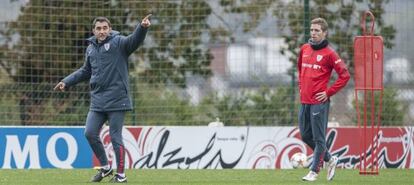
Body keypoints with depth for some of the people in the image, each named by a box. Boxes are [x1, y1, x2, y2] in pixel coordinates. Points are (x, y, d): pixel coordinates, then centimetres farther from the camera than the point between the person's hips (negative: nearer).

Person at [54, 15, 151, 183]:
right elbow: (86, 71, 29)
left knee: (115, 137, -3)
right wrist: (66, 82, 24)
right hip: (97, 101, 6)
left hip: (116, 100, -6)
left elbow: (134, 40, -25)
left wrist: (142, 28, -44)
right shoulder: (91, 49, 14)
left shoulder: (118, 43, -5)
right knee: (90, 133, 2)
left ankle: (121, 175, 8)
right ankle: (105, 167, 20)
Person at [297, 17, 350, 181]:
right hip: (304, 101, 7)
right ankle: (330, 159, 27)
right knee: (305, 135, 12)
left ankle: (314, 171, 2)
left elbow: (345, 75, -7)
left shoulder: (329, 53, -6)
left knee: (318, 138, -3)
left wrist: (328, 92, -9)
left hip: (319, 102, -7)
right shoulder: (304, 49, 12)